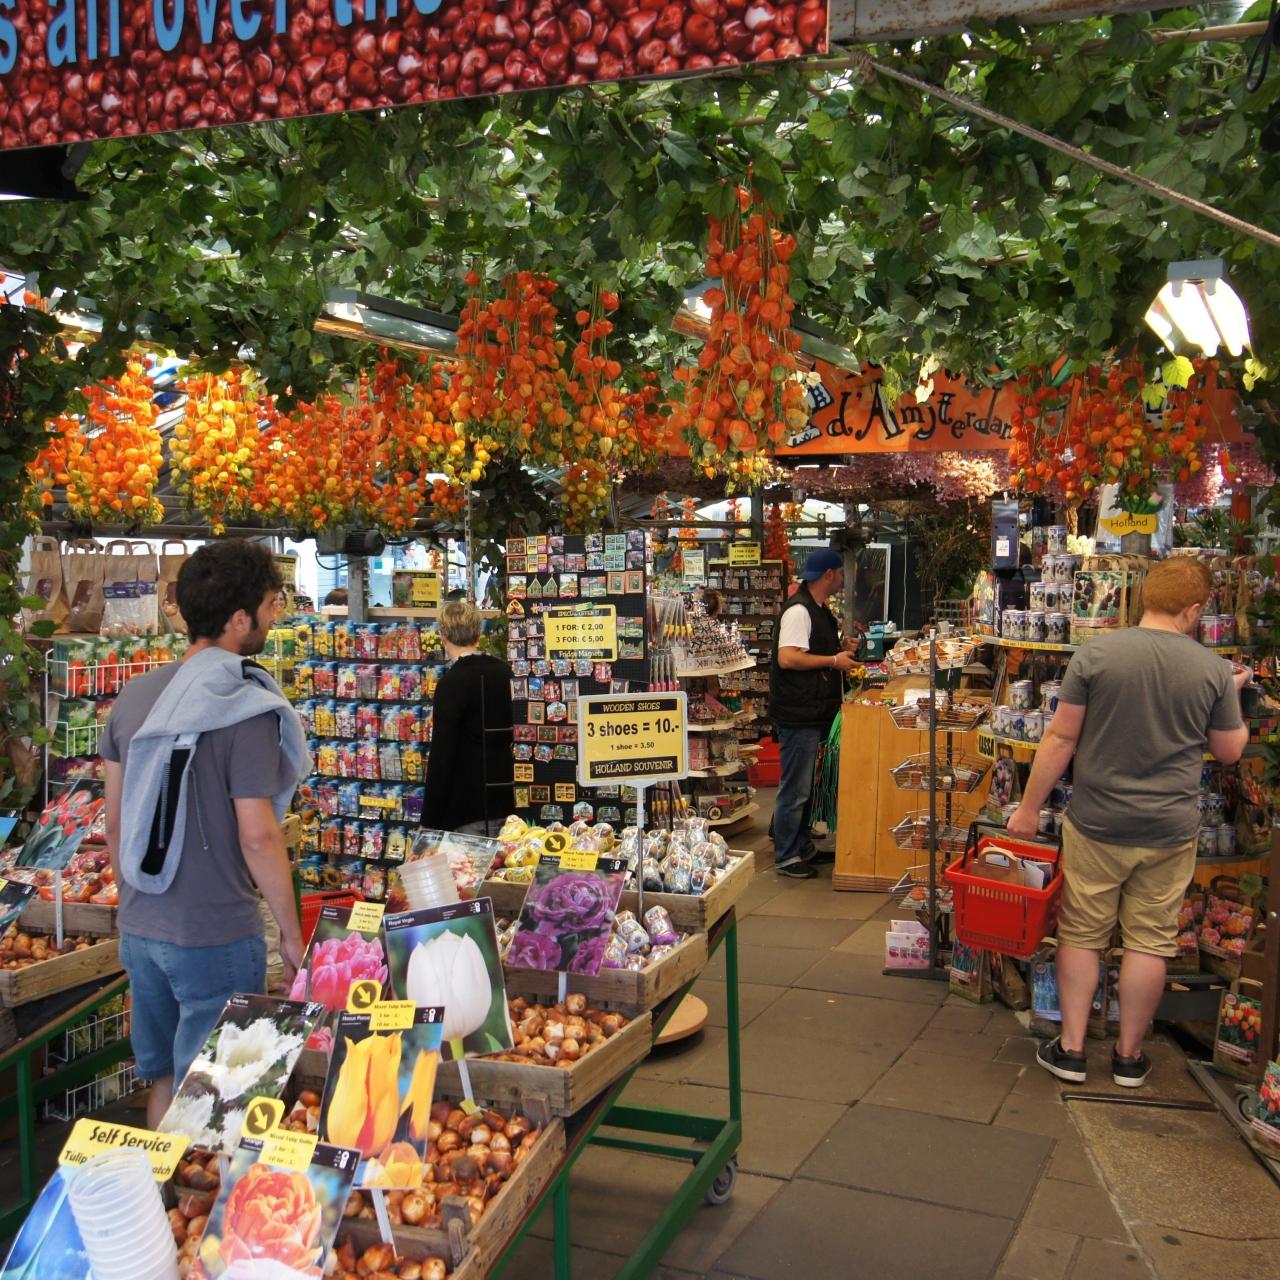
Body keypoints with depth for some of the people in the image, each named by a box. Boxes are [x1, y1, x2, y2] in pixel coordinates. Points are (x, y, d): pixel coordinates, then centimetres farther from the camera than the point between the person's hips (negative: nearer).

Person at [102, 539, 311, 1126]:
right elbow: (256, 836, -19)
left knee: (162, 1078, 21)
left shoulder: (134, 696, 3)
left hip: (138, 929, 7)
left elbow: (114, 821, 9)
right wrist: (291, 932, -8)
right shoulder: (246, 710, -18)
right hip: (215, 936, -7)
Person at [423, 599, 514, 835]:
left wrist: (429, 821, -11)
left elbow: (441, 756, -16)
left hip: (469, 810, -6)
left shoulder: (452, 683, -14)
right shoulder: (504, 672, 6)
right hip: (507, 803, 7)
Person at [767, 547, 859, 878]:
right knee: (795, 788, -3)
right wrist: (834, 661, -19)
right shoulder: (798, 611, -16)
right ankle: (786, 857, 5)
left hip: (814, 713, 11)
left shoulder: (818, 611, 17)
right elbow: (788, 658, -26)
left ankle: (802, 847, 28)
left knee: (805, 786, 18)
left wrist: (842, 652, 15)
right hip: (798, 714, -11)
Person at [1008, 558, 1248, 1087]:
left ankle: (1070, 1049, 16)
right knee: (1149, 941, 12)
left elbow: (1060, 737, -7)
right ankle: (1129, 1056, 22)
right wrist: (1234, 695, 24)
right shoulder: (1214, 669, -5)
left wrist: (1030, 807, 0)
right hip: (1169, 830, 1)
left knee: (1081, 935, 11)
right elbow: (1230, 750, 7)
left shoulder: (1096, 654, -9)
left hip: (1096, 824, -1)